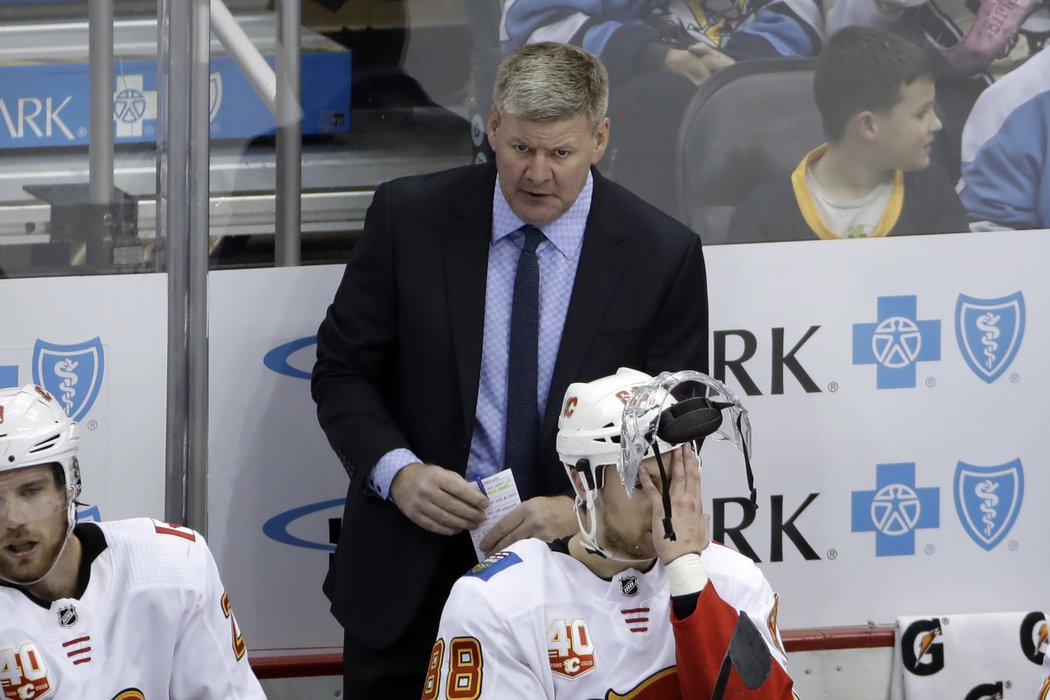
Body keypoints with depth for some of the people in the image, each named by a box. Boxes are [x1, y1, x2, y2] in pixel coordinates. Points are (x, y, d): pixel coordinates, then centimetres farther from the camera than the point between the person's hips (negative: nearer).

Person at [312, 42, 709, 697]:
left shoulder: (664, 255, -6)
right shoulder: (410, 217, -5)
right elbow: (343, 369, 0)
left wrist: (581, 510, -20)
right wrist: (396, 470, -18)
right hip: (411, 574, 1)